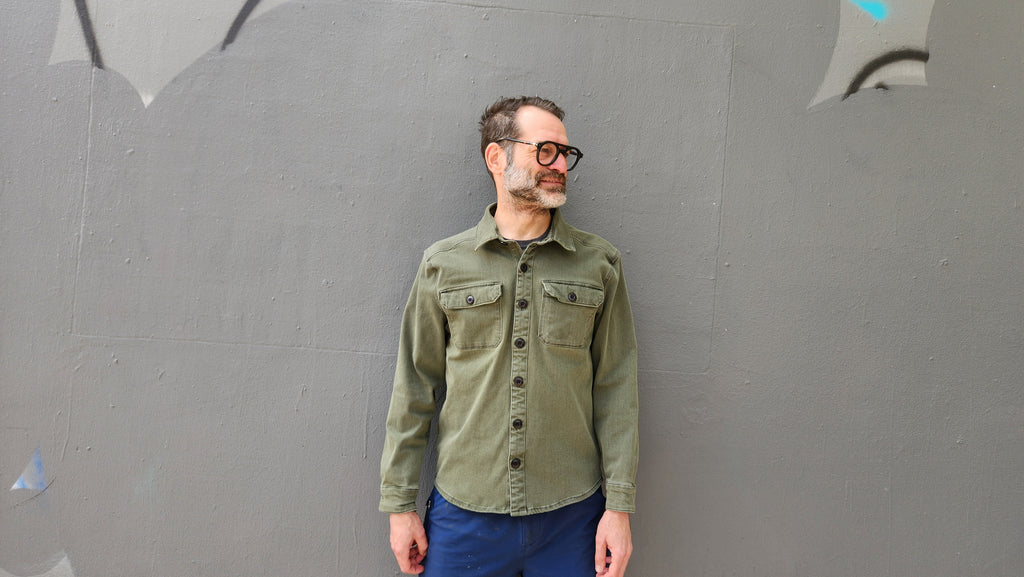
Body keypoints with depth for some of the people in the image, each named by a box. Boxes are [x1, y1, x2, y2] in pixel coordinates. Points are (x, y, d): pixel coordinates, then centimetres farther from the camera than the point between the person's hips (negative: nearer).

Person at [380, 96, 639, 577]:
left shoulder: (599, 264, 1)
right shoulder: (443, 264, 0)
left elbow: (615, 389, 1)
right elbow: (414, 388, 3)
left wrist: (619, 505, -3)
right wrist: (400, 503, 3)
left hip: (571, 517, 1)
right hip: (463, 515, 0)